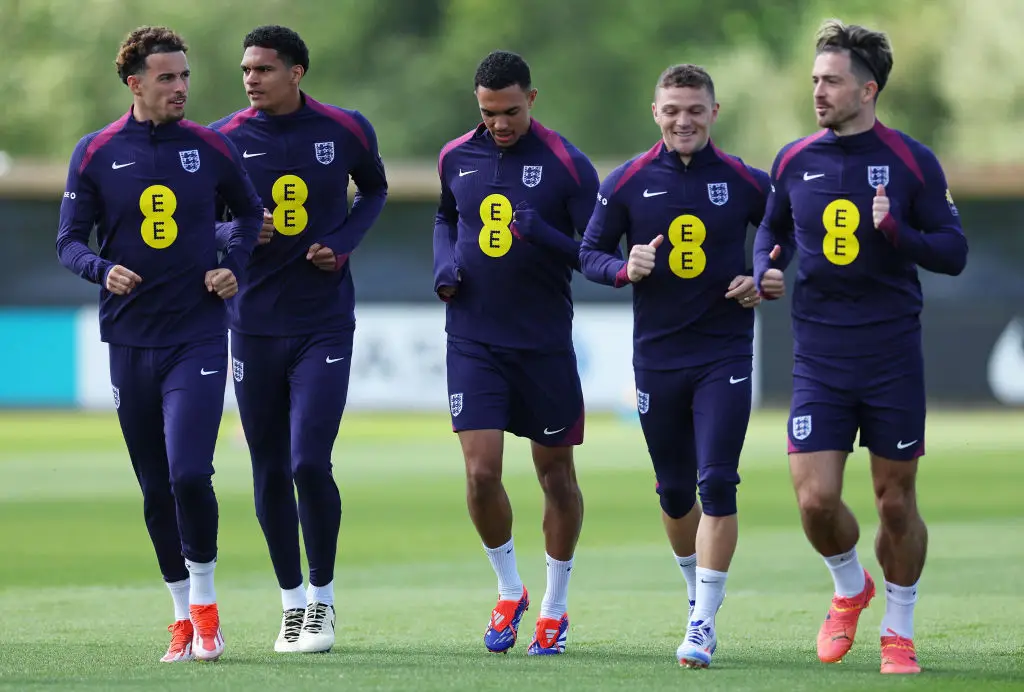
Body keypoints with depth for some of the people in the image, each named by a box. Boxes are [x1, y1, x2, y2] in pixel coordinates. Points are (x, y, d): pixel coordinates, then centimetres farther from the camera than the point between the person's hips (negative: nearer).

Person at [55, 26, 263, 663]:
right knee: (156, 489, 7)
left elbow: (250, 211, 17)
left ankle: (204, 603, 2)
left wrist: (234, 266, 0)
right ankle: (184, 616, 20)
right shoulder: (96, 154, 1)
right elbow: (70, 239, 4)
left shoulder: (210, 147, 2)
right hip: (130, 340, 2)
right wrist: (102, 270, -15)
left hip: (198, 335, -2)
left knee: (189, 474, -16)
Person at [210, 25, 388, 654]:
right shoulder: (225, 139, -1)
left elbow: (375, 190, 17)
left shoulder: (347, 131, -2)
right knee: (270, 474, 6)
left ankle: (322, 598, 4)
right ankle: (292, 604, 21)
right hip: (254, 325, 2)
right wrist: (237, 235, -14)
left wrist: (344, 243, -1)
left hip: (324, 325, -2)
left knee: (310, 464, -14)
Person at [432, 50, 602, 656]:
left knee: (556, 475, 7)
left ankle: (555, 607, 22)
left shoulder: (566, 165, -9)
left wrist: (545, 236, -26)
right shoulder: (456, 158, 3)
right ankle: (509, 592, 14)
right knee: (481, 473, -8)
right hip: (474, 339, 2)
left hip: (545, 343, -2)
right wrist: (445, 265, 4)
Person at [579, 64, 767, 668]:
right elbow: (590, 253, 7)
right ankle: (699, 590, 35)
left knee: (717, 484, -13)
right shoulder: (627, 183, 0)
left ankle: (704, 624, -10)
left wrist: (764, 282, -6)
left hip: (725, 354, -2)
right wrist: (626, 269, -13)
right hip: (657, 357, 2)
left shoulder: (744, 181, -2)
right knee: (675, 491, 10)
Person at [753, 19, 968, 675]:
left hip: (894, 356, -2)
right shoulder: (795, 161, 4)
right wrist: (766, 270, 1)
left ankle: (899, 631, 22)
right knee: (815, 498, -9)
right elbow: (773, 228, 21)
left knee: (896, 502, 4)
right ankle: (850, 590, 22)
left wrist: (897, 233, -21)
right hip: (820, 359, 2)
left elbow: (954, 252, -3)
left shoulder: (912, 162, -4)